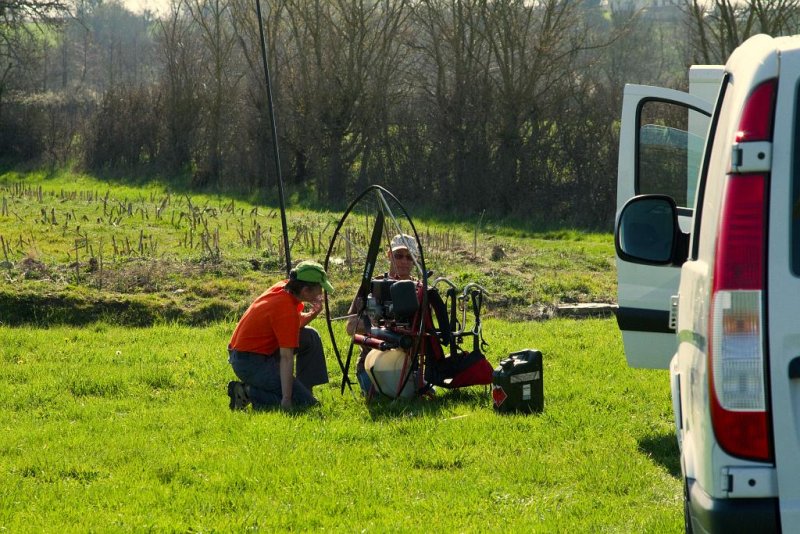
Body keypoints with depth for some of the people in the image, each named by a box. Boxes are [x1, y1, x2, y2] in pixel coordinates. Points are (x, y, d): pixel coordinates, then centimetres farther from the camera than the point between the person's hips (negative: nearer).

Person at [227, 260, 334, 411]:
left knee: (311, 336, 13)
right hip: (250, 363, -10)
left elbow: (297, 323, 18)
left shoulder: (283, 286, 0)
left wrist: (313, 313, -5)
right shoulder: (287, 310, -26)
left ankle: (304, 390, 16)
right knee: (305, 403, -10)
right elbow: (286, 357, -27)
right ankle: (250, 393, -8)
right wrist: (286, 400, -26)